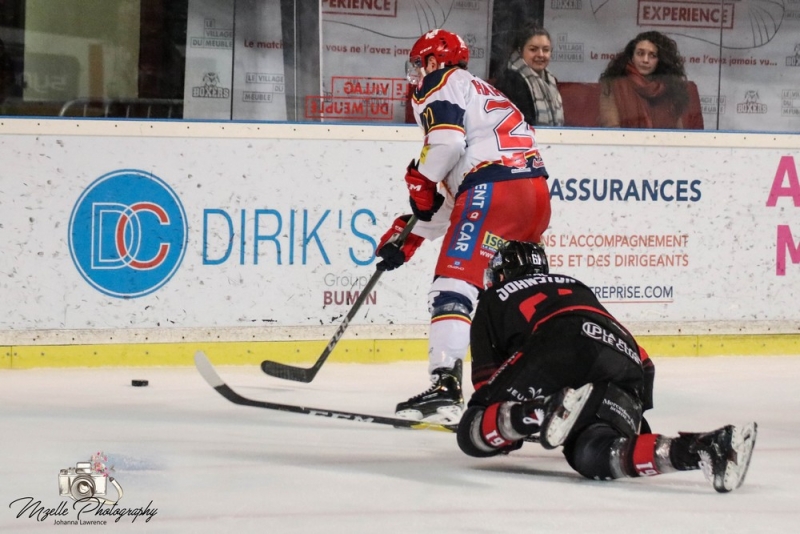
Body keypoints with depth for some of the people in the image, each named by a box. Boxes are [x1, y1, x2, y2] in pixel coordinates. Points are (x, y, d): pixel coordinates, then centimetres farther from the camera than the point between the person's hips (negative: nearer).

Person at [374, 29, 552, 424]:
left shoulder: (442, 83, 9)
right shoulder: (482, 94, 35)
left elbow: (447, 140, -15)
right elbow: (454, 200, 31)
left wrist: (420, 181, 1)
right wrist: (408, 236, 29)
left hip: (494, 191, -9)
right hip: (536, 195, 9)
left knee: (453, 286, -14)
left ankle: (446, 388, -28)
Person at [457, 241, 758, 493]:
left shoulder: (493, 299, 33)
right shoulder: (573, 286, 44)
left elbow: (485, 374, 28)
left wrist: (505, 433, 41)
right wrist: (634, 413, 49)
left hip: (559, 348, -5)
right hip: (626, 361, 5)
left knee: (474, 434, 0)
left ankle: (540, 414, -34)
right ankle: (703, 449, -32)